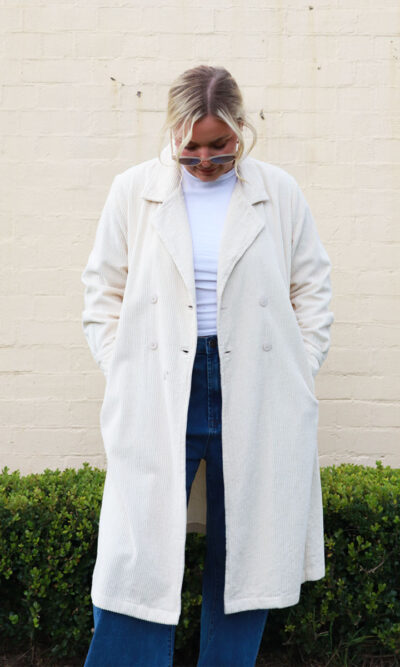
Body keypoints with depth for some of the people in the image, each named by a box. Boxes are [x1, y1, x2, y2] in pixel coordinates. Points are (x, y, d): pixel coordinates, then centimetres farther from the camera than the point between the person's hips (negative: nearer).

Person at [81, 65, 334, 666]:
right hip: (157, 402, -1)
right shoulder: (133, 190, 4)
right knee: (137, 556, -4)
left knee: (244, 554, 10)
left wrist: (296, 379, 3)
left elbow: (312, 290, 11)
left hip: (254, 400, 1)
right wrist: (124, 379, 0)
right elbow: (104, 293, 9)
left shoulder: (279, 193, 4)